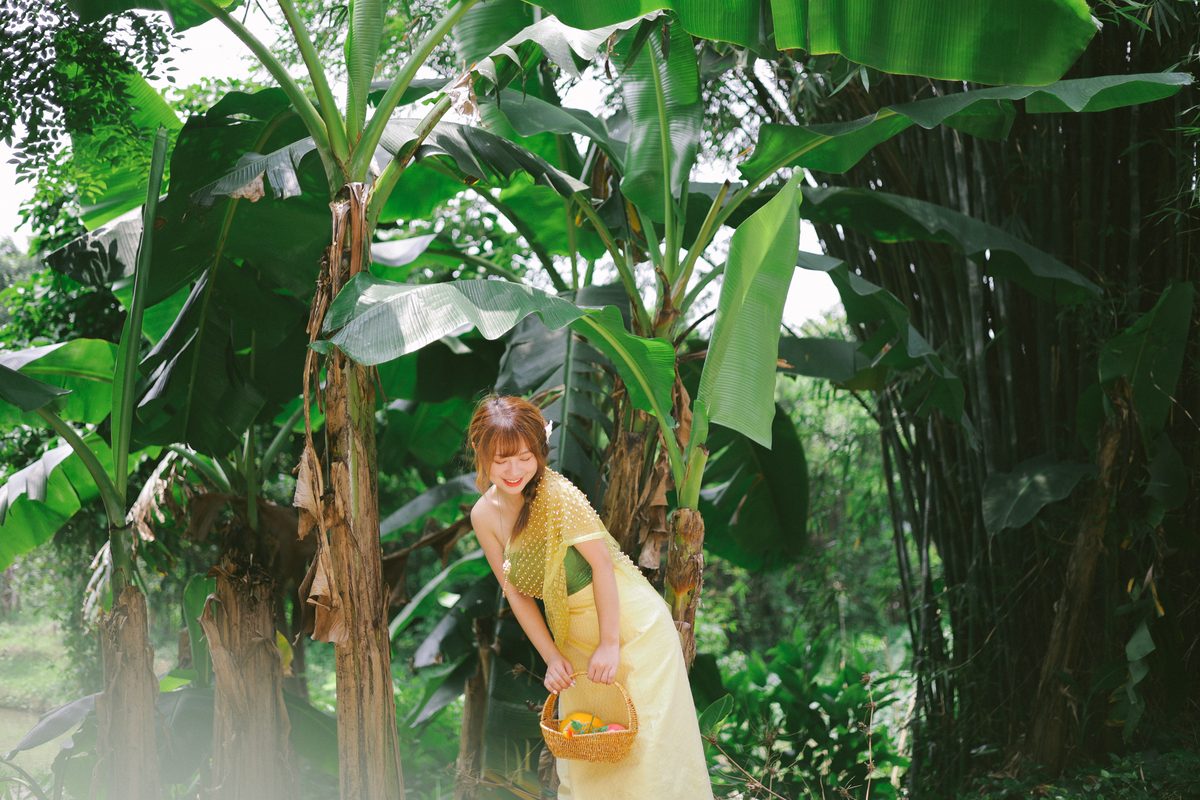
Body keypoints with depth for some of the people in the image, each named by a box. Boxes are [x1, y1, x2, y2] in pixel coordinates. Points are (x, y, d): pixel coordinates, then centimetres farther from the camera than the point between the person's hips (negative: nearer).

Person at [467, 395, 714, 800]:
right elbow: (516, 594, 3)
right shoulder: (484, 516, -4)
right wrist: (551, 658, 0)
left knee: (643, 743, -3)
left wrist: (610, 642, -18)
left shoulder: (556, 493, -21)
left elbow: (601, 563, -19)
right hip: (574, 639, 6)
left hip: (629, 621, -5)